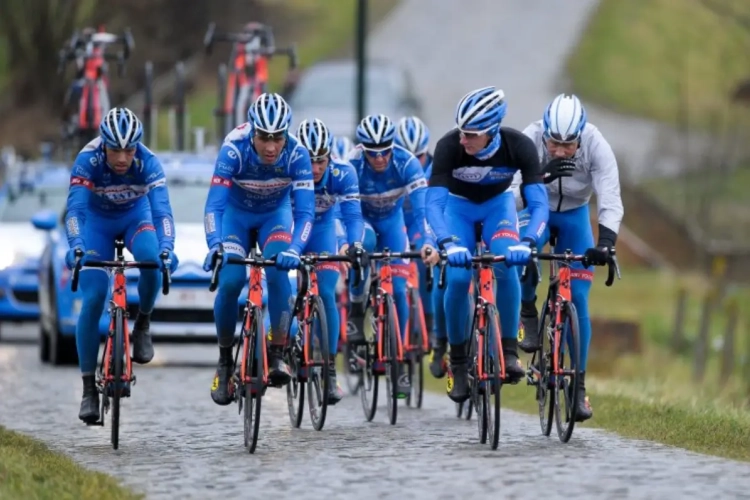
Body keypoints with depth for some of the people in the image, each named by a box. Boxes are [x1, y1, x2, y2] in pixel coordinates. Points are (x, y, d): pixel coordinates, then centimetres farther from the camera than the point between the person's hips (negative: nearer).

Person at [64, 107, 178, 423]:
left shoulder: (147, 163, -30)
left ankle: (143, 324, -3)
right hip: (97, 220, 0)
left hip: (135, 216, 1)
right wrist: (76, 246, -58)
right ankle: (89, 388, -9)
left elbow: (161, 210, -39)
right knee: (93, 298, -15)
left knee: (152, 261, -33)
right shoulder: (87, 161, -32)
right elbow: (75, 208, -40)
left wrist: (167, 247, -56)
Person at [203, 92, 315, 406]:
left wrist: (294, 249, -49)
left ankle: (277, 356, -16)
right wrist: (214, 245, -54)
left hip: (275, 214, 1)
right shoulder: (234, 150, -34)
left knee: (278, 273, -25)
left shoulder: (296, 155, -30)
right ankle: (224, 362, -1)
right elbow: (214, 205, -37)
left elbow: (305, 212, -32)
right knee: (230, 280, -19)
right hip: (236, 212, -1)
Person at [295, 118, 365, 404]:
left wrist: (354, 243, -54)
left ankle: (330, 372, -11)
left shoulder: (342, 174, -27)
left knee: (326, 295, -14)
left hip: (321, 231, 0)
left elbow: (353, 214, -34)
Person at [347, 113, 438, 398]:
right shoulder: (353, 166, -32)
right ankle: (356, 310, -18)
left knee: (398, 290, -8)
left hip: (392, 219, 1)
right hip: (361, 218, -1)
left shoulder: (407, 164, -30)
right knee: (363, 243, -37)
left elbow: (421, 206, -37)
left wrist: (428, 243, -53)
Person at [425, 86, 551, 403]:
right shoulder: (449, 146, -34)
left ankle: (509, 350, -14)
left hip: (498, 203, 0)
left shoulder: (519, 147, -32)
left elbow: (538, 202, -35)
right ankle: (458, 362, -1)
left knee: (506, 267, -27)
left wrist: (526, 242, -53)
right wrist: (448, 243, -56)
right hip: (458, 205, 0)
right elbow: (434, 201, -38)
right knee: (458, 278, -18)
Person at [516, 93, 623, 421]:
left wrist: (605, 243, -49)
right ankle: (528, 315, -9)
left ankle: (578, 386, 1)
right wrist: (543, 175, -54)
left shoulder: (596, 146, -29)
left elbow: (611, 203, -33)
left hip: (574, 216, 1)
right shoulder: (530, 140, -30)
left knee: (578, 300, -8)